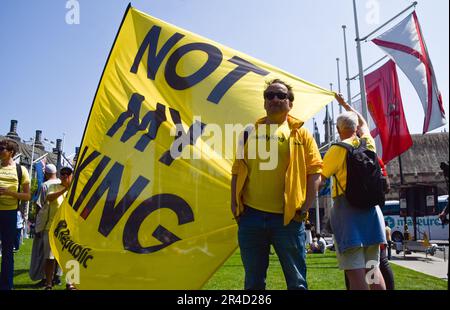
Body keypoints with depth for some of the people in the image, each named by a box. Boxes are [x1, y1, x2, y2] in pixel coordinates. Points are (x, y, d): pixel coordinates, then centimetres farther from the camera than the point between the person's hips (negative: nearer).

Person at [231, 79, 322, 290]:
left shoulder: (301, 134, 7)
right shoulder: (250, 133, 12)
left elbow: (314, 172, 3)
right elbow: (237, 172, 12)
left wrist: (306, 206, -7)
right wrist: (235, 205, 2)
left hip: (288, 217, -1)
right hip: (251, 216, 2)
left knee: (297, 280, 8)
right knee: (253, 280, 13)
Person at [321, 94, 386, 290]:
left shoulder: (339, 148, -7)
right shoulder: (368, 144, 9)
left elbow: (319, 178, -5)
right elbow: (363, 123, 31)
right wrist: (345, 104, 42)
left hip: (346, 208, -6)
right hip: (371, 208, 6)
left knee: (355, 272, -7)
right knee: (373, 268, 14)